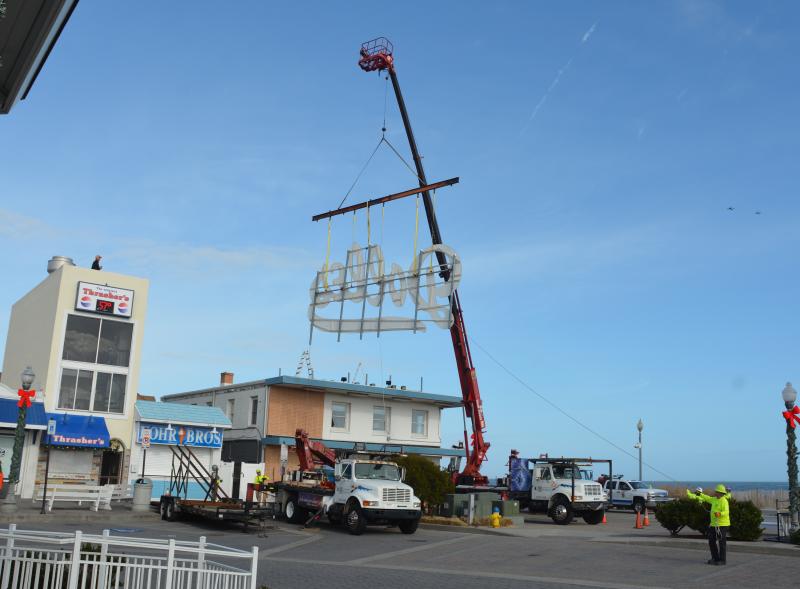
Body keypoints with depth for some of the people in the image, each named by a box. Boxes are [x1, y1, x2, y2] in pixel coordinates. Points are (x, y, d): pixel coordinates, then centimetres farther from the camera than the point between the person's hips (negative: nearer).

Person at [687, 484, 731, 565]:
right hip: (714, 524, 9)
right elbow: (706, 498, 28)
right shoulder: (715, 499, 12)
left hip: (722, 525, -9)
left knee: (721, 542, -5)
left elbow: (726, 512, -27)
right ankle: (715, 558, 20)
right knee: (712, 541, 11)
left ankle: (722, 560, 2)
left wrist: (720, 514, -44)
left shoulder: (724, 501, -15)